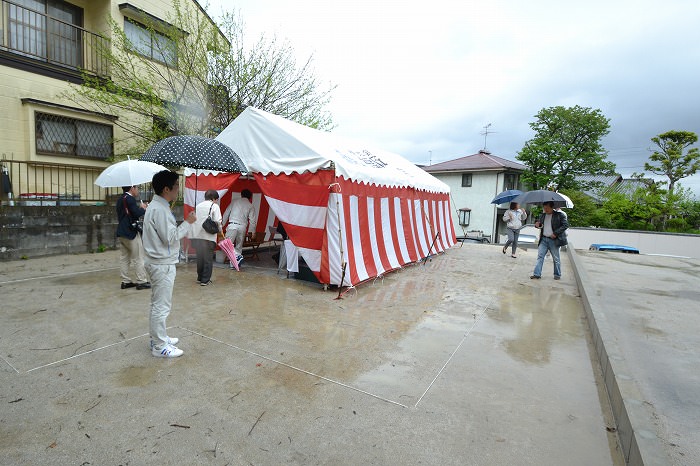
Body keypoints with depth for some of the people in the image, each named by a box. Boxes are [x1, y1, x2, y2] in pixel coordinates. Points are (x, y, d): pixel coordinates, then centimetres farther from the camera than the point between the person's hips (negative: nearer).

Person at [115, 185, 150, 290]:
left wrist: (140, 207, 11)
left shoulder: (120, 199, 14)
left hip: (121, 233, 9)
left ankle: (125, 281, 17)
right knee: (138, 258, -1)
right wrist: (143, 208, -3)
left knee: (124, 258, 12)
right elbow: (137, 213, -21)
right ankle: (141, 281, 3)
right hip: (130, 233, -9)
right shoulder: (130, 198, -15)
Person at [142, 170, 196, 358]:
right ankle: (159, 346, 12)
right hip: (162, 265, -11)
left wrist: (184, 225, 11)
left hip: (159, 262, 11)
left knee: (158, 303, 20)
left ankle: (157, 337, 34)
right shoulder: (160, 209, -21)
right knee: (161, 306, 0)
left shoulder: (156, 206, 12)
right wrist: (188, 222, -14)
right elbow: (170, 237, -22)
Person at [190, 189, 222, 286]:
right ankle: (205, 280, 7)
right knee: (208, 258, 4)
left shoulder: (198, 205, 14)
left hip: (196, 235, 6)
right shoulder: (214, 206, -3)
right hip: (208, 236, -6)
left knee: (200, 257, 17)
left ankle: (200, 278, 26)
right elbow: (217, 221, -11)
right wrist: (220, 231, 4)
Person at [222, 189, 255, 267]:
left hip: (232, 225, -2)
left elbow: (226, 214, 11)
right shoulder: (250, 206, 10)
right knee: (239, 246, 12)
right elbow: (252, 220, 3)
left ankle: (238, 256, -23)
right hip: (243, 227, 2)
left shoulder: (234, 202, 12)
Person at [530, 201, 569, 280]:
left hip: (553, 240, -4)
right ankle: (537, 274, 1)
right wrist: (537, 224, -4)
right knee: (540, 256, 0)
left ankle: (557, 275, 21)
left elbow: (565, 225, -10)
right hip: (543, 239, 5)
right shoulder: (543, 215, 9)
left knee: (556, 258, 7)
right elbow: (539, 221, 21)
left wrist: (555, 233, -18)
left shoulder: (559, 215, -7)